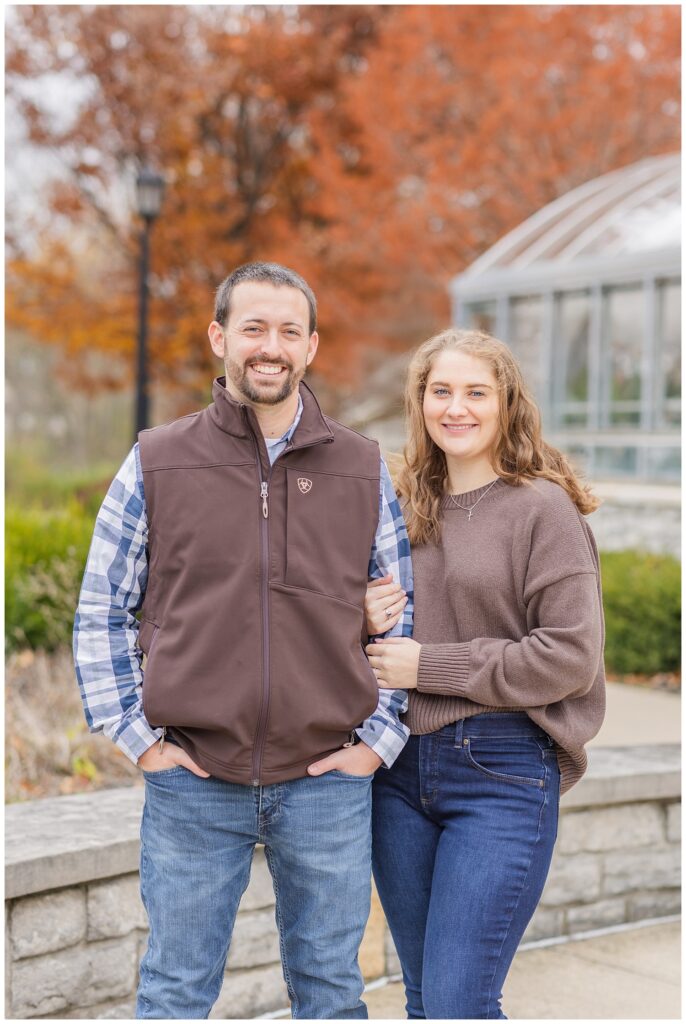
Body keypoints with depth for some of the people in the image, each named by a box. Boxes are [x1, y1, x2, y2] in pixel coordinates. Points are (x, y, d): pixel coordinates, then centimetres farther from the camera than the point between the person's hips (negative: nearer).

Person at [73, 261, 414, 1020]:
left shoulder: (363, 470, 6)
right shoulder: (156, 464, 2)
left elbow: (406, 613, 11)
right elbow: (101, 611, 6)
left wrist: (381, 737, 2)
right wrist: (134, 735, -2)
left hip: (327, 782, 1)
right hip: (192, 782, -1)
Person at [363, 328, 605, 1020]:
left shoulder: (544, 509, -6)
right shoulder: (405, 508, 11)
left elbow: (572, 655, -13)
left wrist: (429, 665, -12)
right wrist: (368, 622, -3)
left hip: (502, 773, -6)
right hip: (402, 770, 6)